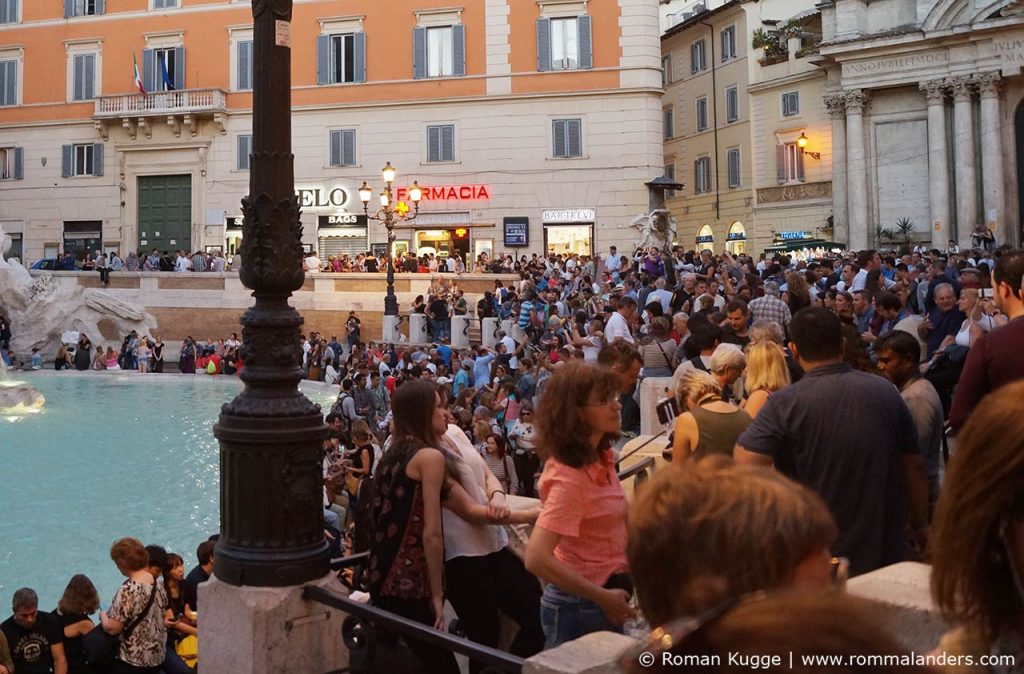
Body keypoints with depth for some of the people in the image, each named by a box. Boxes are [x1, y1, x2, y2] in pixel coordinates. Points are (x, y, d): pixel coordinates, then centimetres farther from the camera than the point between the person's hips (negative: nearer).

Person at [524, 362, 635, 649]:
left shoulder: (601, 457, 1)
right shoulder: (569, 476, -25)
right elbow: (537, 559, -32)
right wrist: (603, 597, -24)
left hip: (604, 600, 8)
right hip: (580, 607, -8)